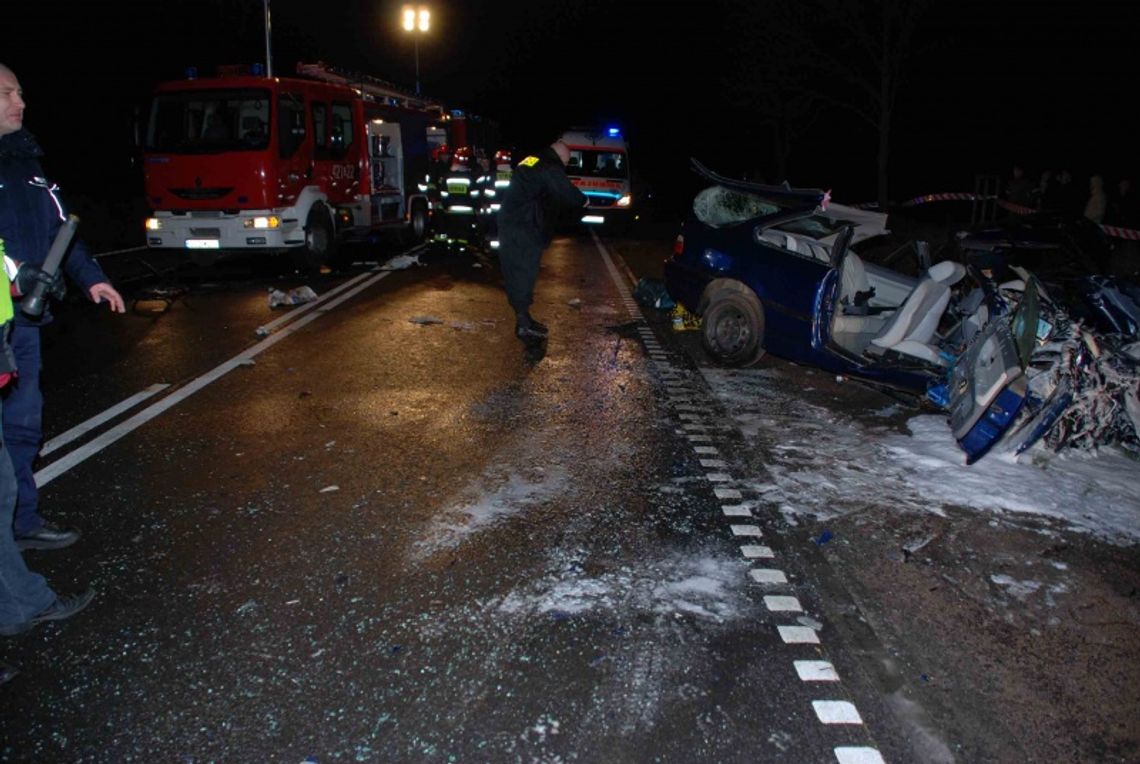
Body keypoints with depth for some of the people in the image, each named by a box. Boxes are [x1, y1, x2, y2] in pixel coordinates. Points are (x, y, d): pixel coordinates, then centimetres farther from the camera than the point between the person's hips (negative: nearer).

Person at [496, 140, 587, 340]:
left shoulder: (530, 162, 18)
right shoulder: (550, 169, -11)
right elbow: (567, 194, -12)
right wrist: (583, 201, 8)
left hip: (509, 224, 9)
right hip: (523, 231, -9)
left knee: (516, 273, 14)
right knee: (524, 274, -5)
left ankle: (523, 317, 24)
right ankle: (523, 325, -2)